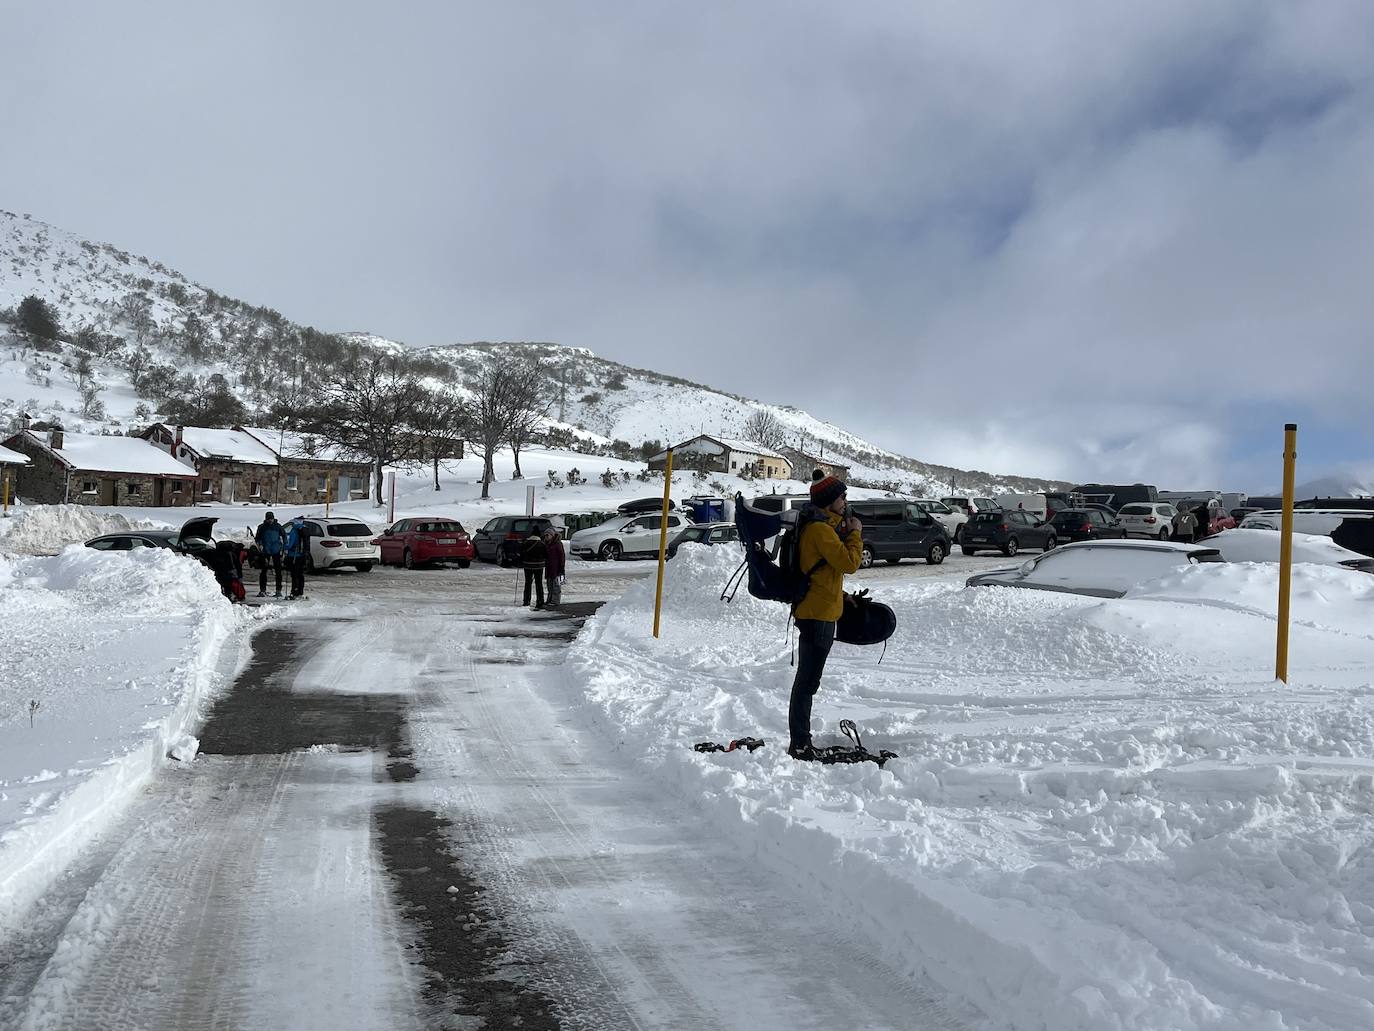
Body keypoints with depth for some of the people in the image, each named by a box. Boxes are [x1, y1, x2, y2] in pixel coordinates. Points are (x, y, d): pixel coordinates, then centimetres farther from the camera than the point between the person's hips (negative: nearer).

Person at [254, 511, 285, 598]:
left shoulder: (277, 526, 3)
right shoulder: (262, 527, 1)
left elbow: (284, 535, 11)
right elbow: (257, 537, 6)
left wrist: (285, 547, 4)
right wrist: (260, 544, -13)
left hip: (276, 551, 0)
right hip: (265, 551, 0)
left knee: (278, 571, 0)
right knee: (264, 571, 0)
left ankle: (278, 590, 4)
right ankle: (262, 590, 4)